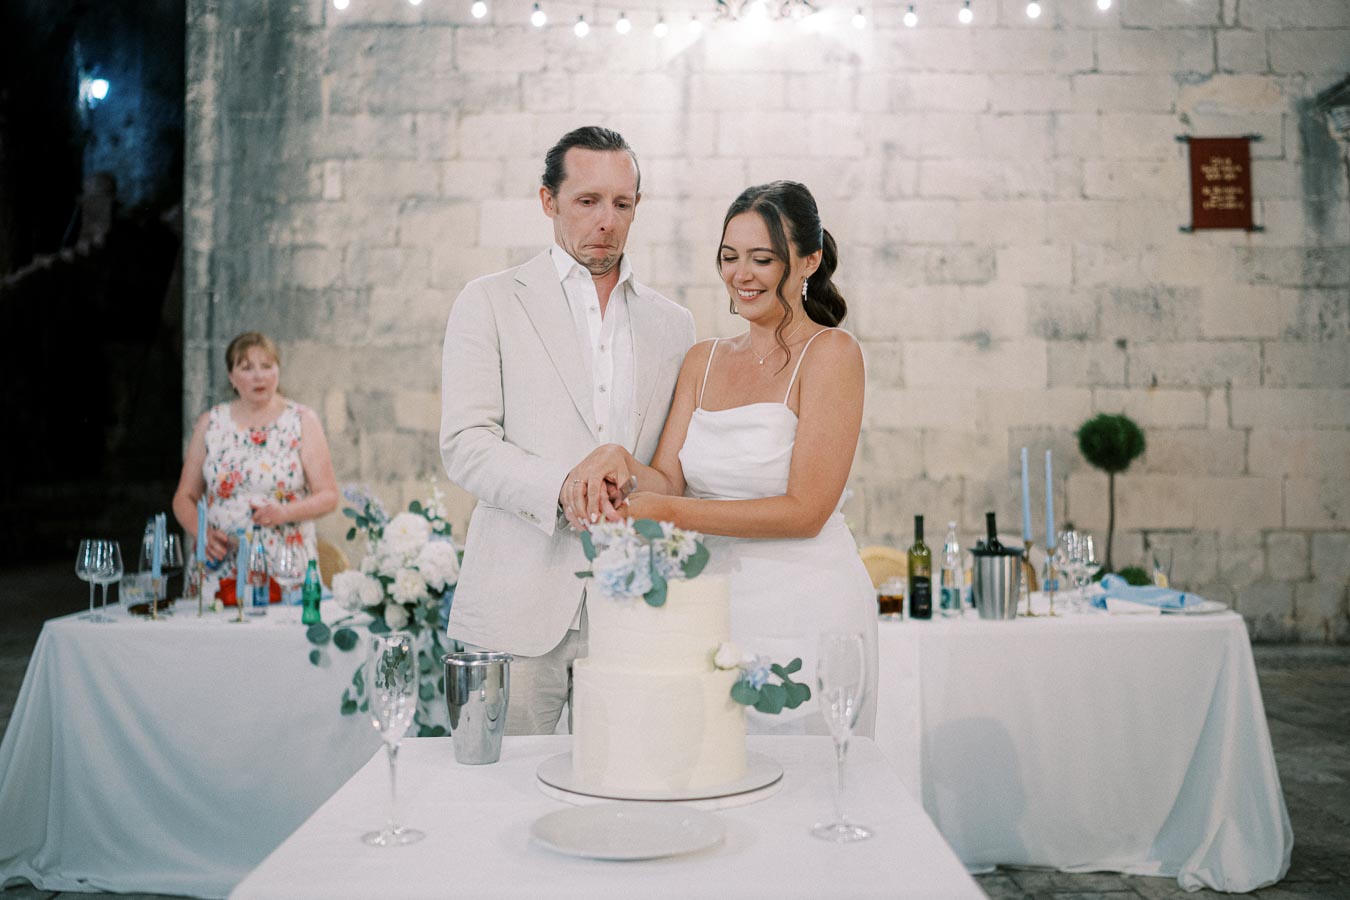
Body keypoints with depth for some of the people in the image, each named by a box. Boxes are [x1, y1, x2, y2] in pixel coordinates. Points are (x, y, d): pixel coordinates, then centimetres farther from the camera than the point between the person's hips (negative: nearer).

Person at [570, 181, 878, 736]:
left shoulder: (830, 352, -8)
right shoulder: (703, 360, 10)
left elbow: (806, 510, -14)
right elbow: (668, 478, 3)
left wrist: (669, 512, -17)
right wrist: (619, 463, -19)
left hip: (805, 608, -5)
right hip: (716, 603, 5)